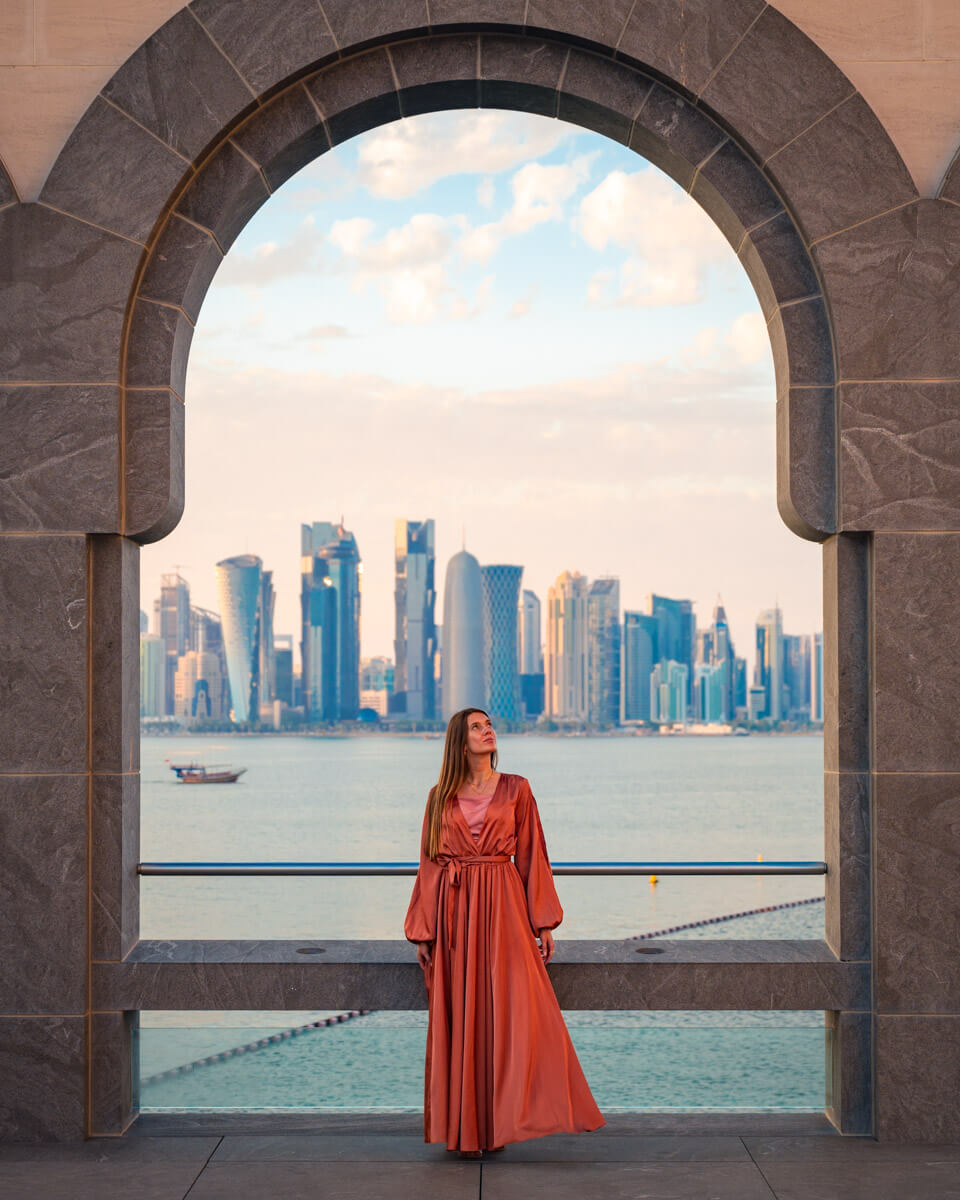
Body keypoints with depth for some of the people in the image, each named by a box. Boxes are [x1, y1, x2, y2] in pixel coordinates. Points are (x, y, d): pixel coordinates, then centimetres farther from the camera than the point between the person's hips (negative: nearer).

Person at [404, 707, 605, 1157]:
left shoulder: (516, 789, 6)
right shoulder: (440, 797, 7)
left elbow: (531, 856, 5)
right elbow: (429, 865, 8)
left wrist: (543, 923, 0)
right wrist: (422, 933, 4)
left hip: (503, 907, -1)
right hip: (454, 910, 1)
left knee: (516, 1011, -9)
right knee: (460, 1018, 3)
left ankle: (501, 1119, 1)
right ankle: (467, 1125, 12)